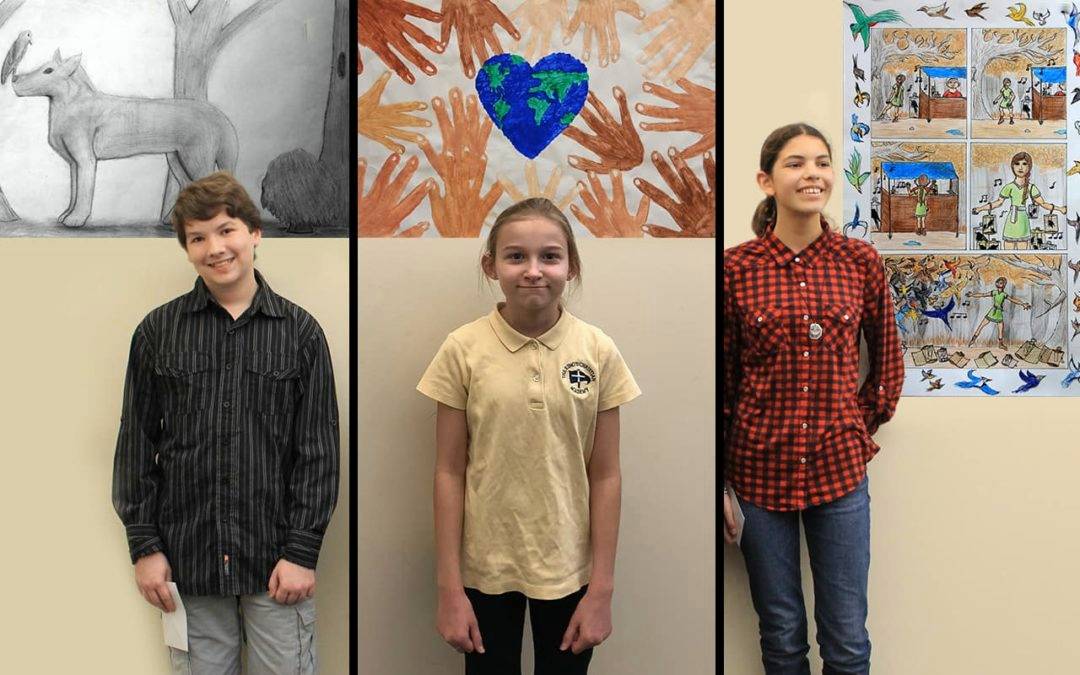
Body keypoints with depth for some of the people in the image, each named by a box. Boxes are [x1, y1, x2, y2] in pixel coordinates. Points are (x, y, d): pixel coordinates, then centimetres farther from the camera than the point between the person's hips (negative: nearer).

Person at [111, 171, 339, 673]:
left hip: (277, 558, -1)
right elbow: (136, 444, 6)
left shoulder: (300, 331, 1)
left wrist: (303, 551, -6)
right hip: (187, 559, 1)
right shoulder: (158, 331, 4)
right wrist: (144, 545, 1)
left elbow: (318, 449, -1)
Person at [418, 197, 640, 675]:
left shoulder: (598, 352, -7)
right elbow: (449, 472, -6)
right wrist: (449, 586, -6)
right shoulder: (463, 350, -10)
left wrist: (601, 587, -4)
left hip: (569, 568, 1)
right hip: (484, 567, 0)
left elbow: (605, 475, -4)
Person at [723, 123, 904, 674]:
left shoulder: (861, 262, -1)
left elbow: (888, 364, 12)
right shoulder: (735, 268, -5)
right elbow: (721, 380, -1)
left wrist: (859, 432, 6)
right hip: (759, 471, -1)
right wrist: (719, 483, -1)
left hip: (840, 471, 1)